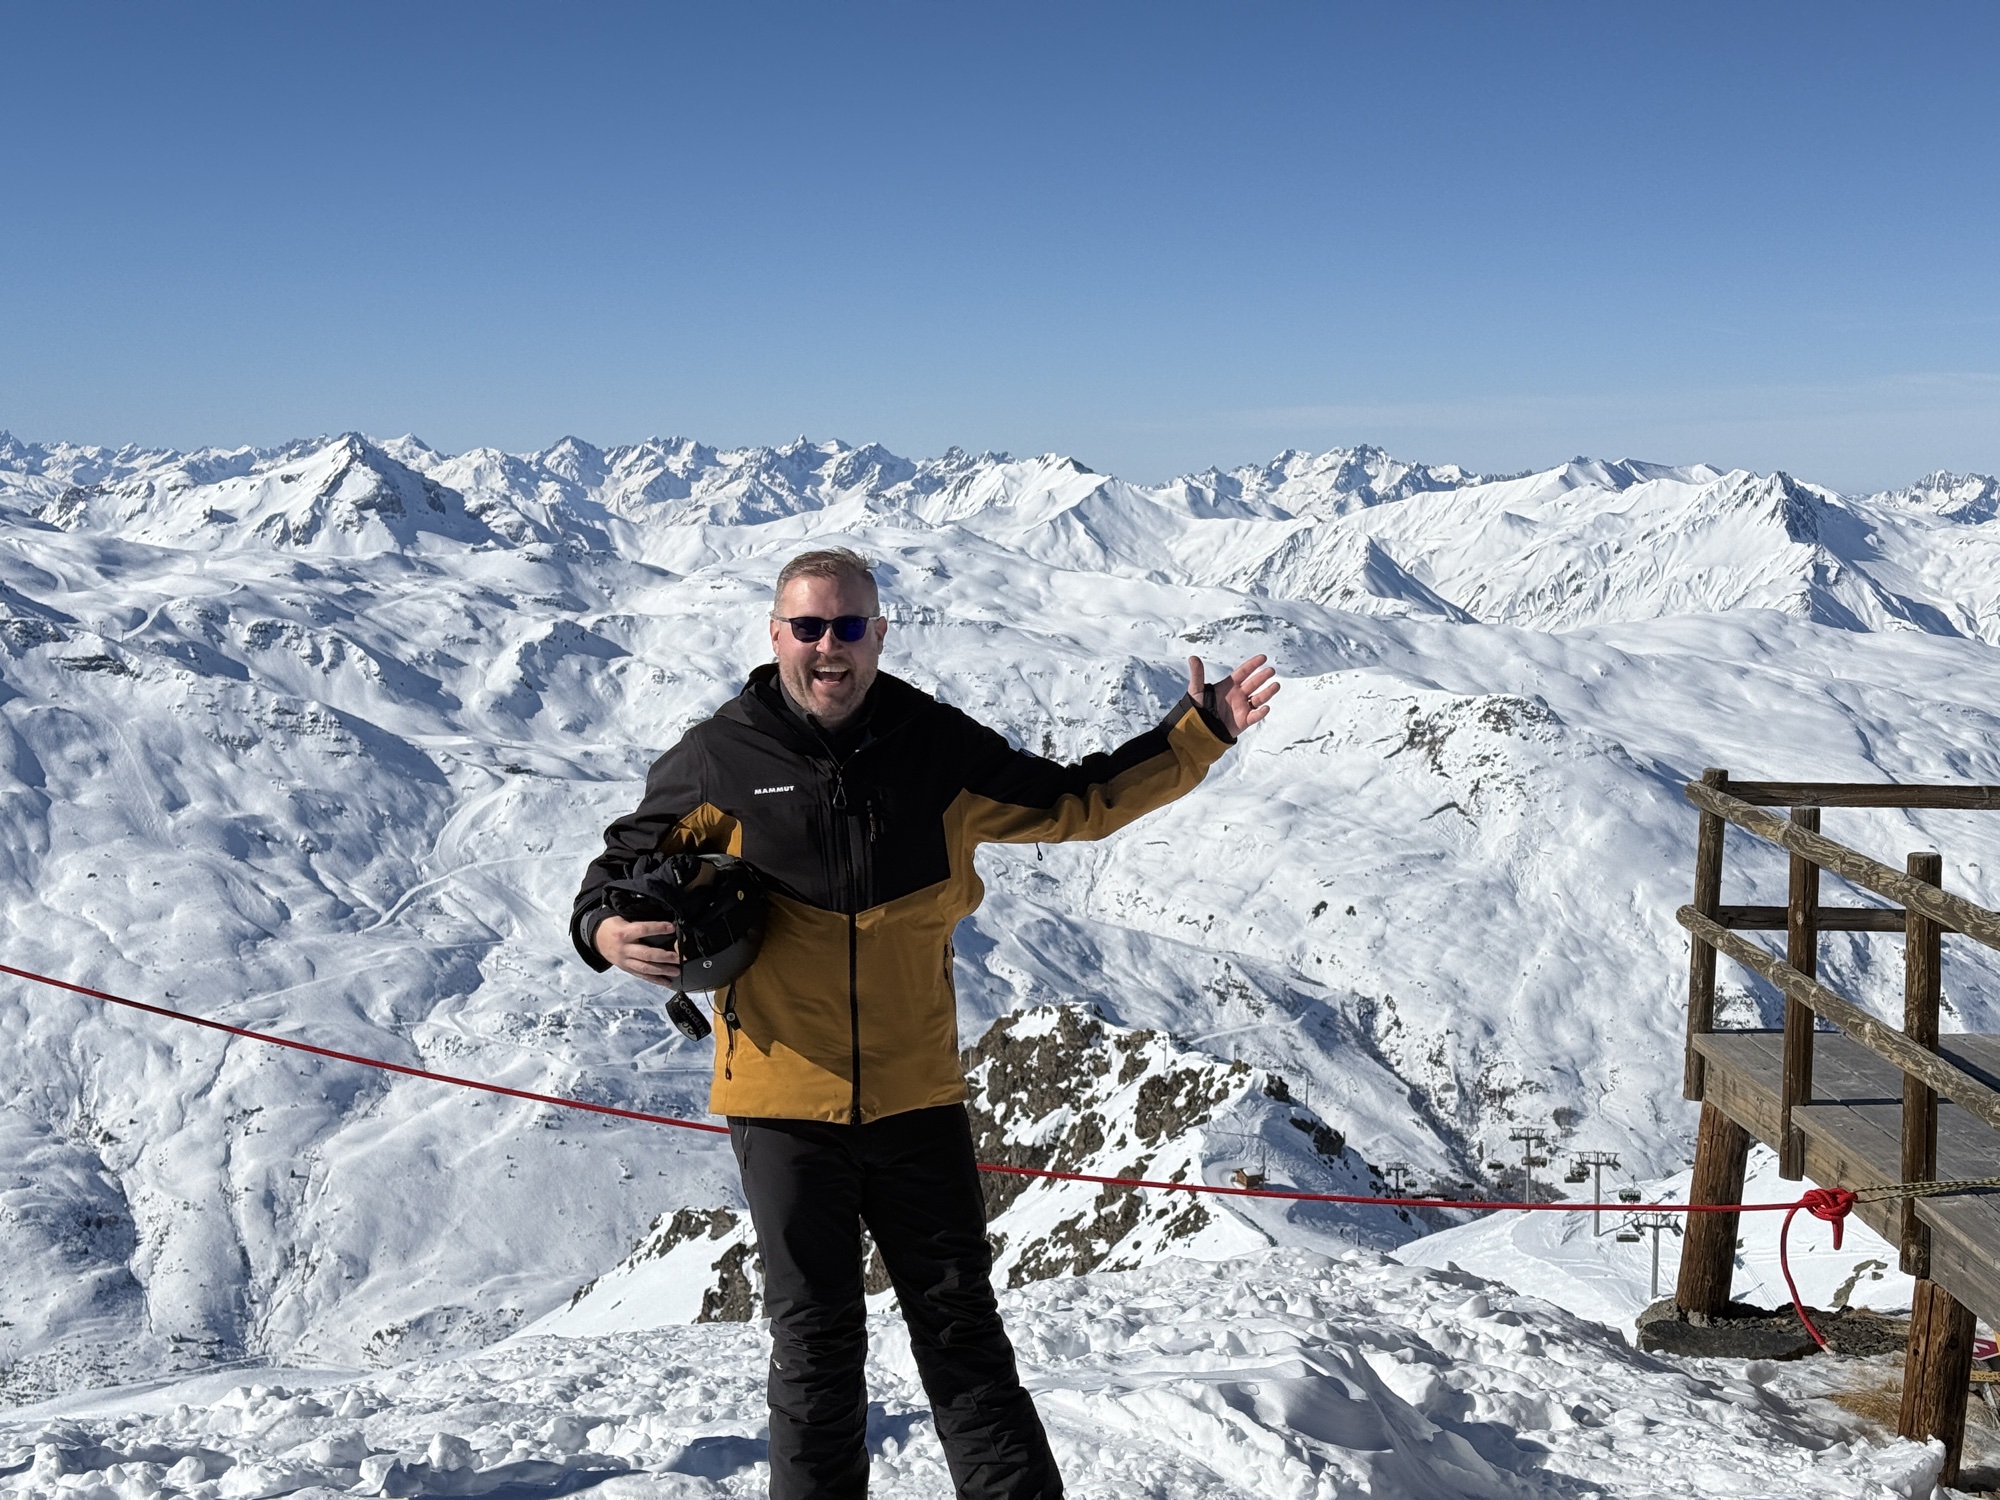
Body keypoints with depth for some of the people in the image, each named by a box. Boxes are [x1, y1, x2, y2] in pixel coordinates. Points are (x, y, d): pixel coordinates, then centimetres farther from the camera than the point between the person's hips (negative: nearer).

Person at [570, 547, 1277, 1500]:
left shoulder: (939, 749, 1)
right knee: (815, 1345, 10)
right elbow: (630, 858, 9)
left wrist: (1198, 735, 3)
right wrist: (606, 930, -14)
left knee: (960, 1325, 10)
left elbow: (1072, 803, 10)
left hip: (917, 1096, 1)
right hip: (783, 1102, -1)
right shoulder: (721, 761, -4)